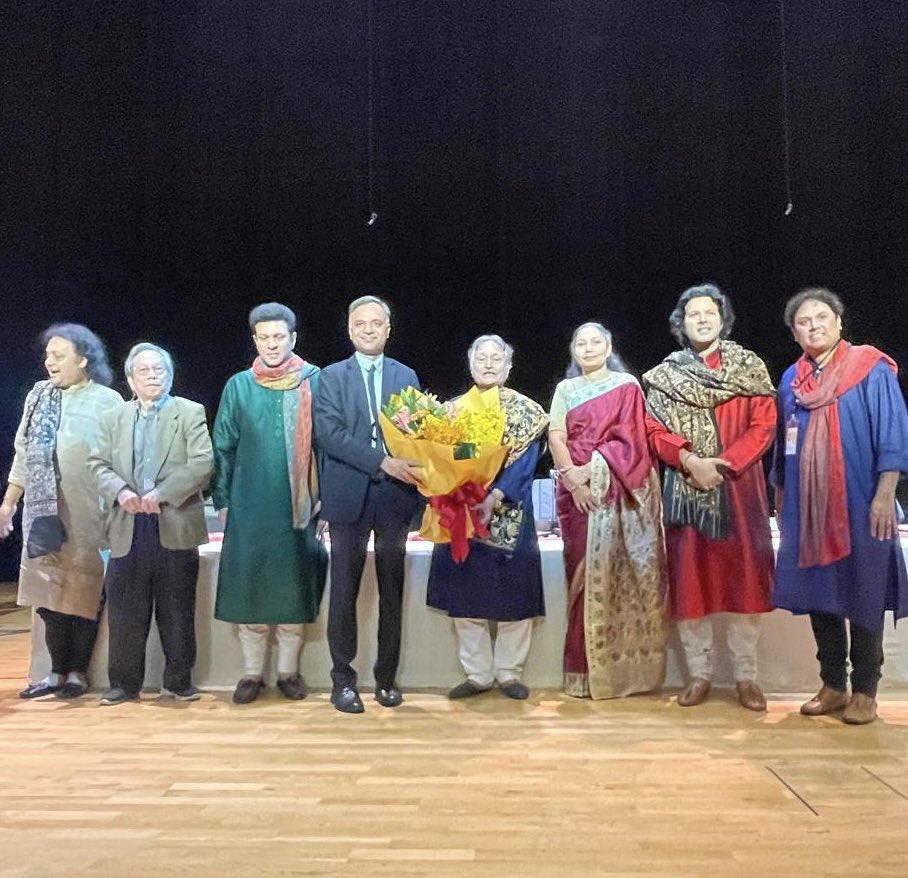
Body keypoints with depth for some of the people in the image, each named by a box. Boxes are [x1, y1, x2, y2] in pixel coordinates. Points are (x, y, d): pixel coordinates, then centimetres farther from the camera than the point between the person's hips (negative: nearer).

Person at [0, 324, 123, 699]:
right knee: (50, 593, 7)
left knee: (83, 594, 2)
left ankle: (78, 672, 15)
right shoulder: (38, 396, 10)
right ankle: (58, 672, 18)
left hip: (87, 516, -4)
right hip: (44, 513, 5)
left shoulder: (107, 401, -4)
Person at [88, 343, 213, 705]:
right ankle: (124, 683, 18)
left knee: (177, 611, 6)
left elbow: (203, 464, -9)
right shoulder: (113, 418, 14)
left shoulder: (190, 413, 2)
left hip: (175, 526, -2)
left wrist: (162, 493, -17)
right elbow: (98, 464, 7)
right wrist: (120, 491, -13)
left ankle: (179, 681, 17)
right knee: (125, 613, 6)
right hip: (128, 528, 3)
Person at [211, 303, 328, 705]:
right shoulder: (239, 386, 4)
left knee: (294, 589, 6)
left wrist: (325, 498, -3)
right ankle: (252, 672, 18)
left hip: (298, 506, -1)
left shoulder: (314, 382, 0)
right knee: (249, 588, 5)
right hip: (250, 506, 1)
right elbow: (223, 446, 6)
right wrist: (221, 499, 2)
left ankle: (289, 670, 20)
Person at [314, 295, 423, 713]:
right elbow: (328, 432, -9)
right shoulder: (332, 376, 5)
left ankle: (386, 677, 20)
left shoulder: (406, 376, 11)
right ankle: (343, 679, 15)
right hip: (350, 495, -2)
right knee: (345, 591, 4)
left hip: (396, 495, 2)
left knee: (392, 591, 8)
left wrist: (414, 468, -16)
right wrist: (382, 461, -19)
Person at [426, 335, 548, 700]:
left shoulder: (525, 410, 2)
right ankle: (477, 674, 17)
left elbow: (524, 463, -9)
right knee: (464, 595, 5)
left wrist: (493, 498, -21)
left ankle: (508, 673, 17)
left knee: (512, 594, 3)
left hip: (509, 516, -2)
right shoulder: (454, 409, 11)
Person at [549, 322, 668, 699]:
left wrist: (594, 469, -14)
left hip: (622, 489, -2)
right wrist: (572, 476, -13)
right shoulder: (565, 389, 15)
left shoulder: (627, 386, 9)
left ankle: (625, 665, 3)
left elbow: (627, 436, -3)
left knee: (624, 570, -5)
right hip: (580, 490, 2)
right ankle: (588, 669, 5)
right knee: (587, 571, -1)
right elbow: (556, 438, 2)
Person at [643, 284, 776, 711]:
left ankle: (746, 676, 11)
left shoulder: (750, 366, 6)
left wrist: (725, 463, -14)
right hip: (685, 489, 1)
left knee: (743, 577, 1)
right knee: (690, 580, 2)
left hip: (739, 489, 0)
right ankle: (699, 673, 13)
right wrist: (690, 460, -14)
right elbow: (654, 431, 2)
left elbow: (764, 424, -2)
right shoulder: (664, 375, 8)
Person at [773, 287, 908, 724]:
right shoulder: (790, 380, 11)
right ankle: (833, 685, 20)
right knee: (818, 594, 8)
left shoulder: (871, 370, -4)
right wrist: (780, 497, 17)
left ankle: (864, 692, 14)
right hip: (807, 508, 5)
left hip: (859, 506, -4)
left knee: (863, 596, 2)